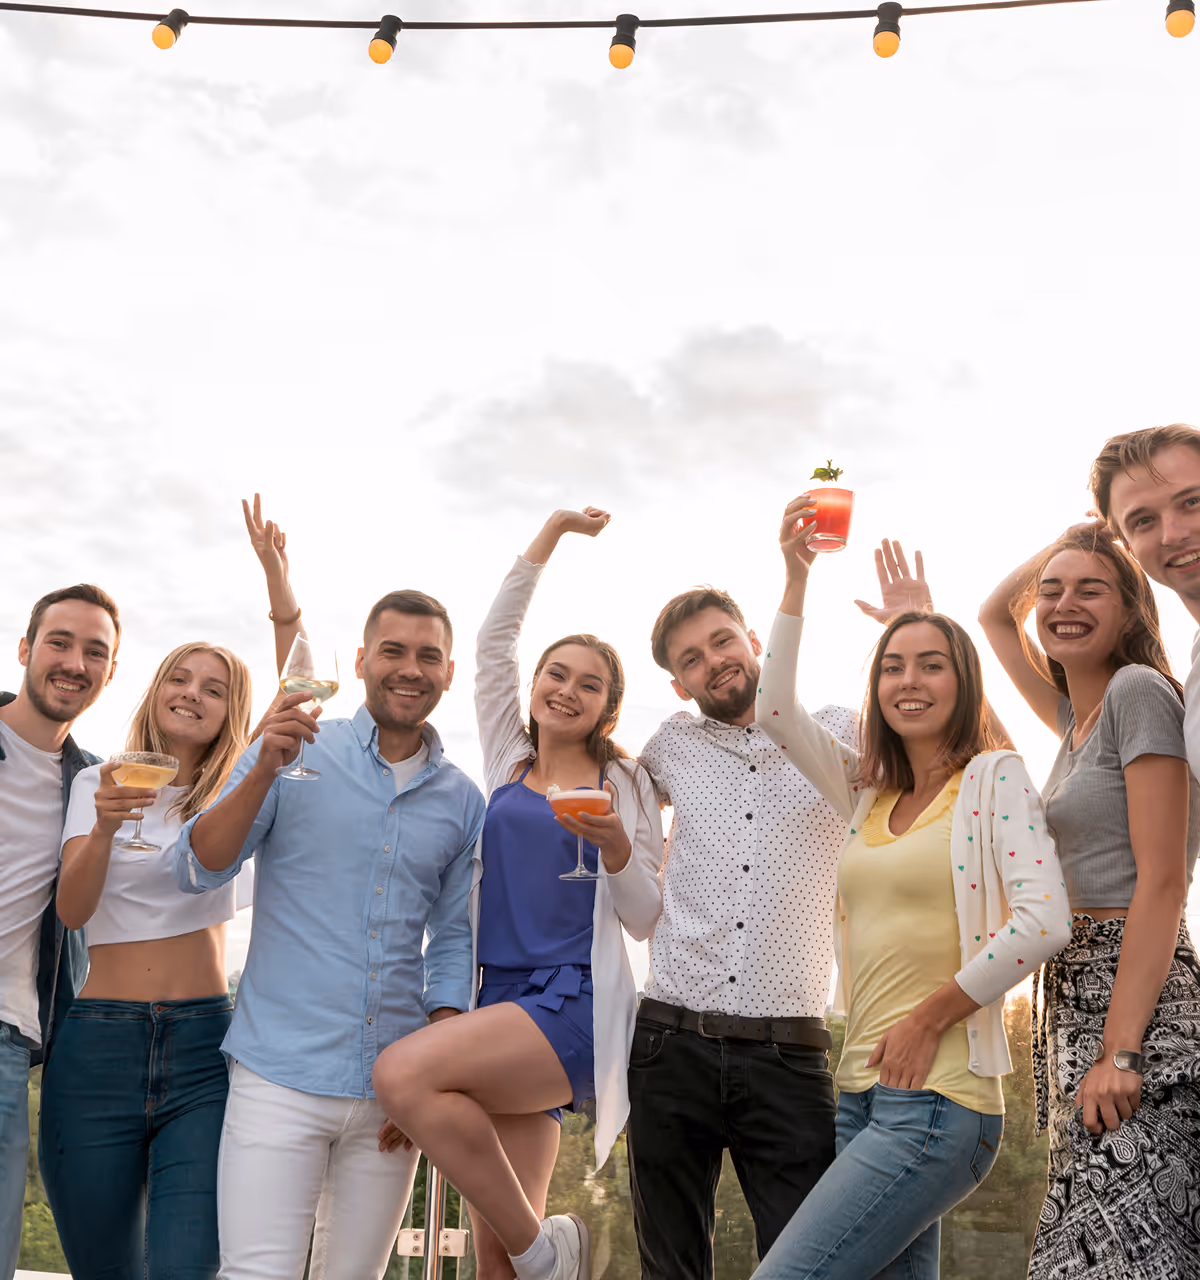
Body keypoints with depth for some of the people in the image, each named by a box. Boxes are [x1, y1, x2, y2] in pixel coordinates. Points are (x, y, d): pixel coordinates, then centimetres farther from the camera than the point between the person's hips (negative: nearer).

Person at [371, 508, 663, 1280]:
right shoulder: (507, 760, 15)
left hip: (578, 1006, -4)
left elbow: (645, 921, 4)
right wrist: (554, 530, 12)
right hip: (504, 998, 4)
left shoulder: (625, 785, 6)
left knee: (404, 1073, -28)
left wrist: (616, 849, -15)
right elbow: (495, 638, 13)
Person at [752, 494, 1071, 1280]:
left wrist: (929, 1018, -11)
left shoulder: (996, 778, -4)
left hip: (939, 1098, -7)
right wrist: (797, 579, 6)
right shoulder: (870, 794, 14)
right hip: (861, 1092, 7)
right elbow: (777, 710, 12)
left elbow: (1044, 923, -15)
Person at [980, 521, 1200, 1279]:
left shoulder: (1139, 689, -7)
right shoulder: (1074, 715, 17)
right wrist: (1084, 532, 23)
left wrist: (1120, 1048, -20)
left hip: (1136, 998, -9)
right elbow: (995, 616, 33)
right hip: (1074, 996, 9)